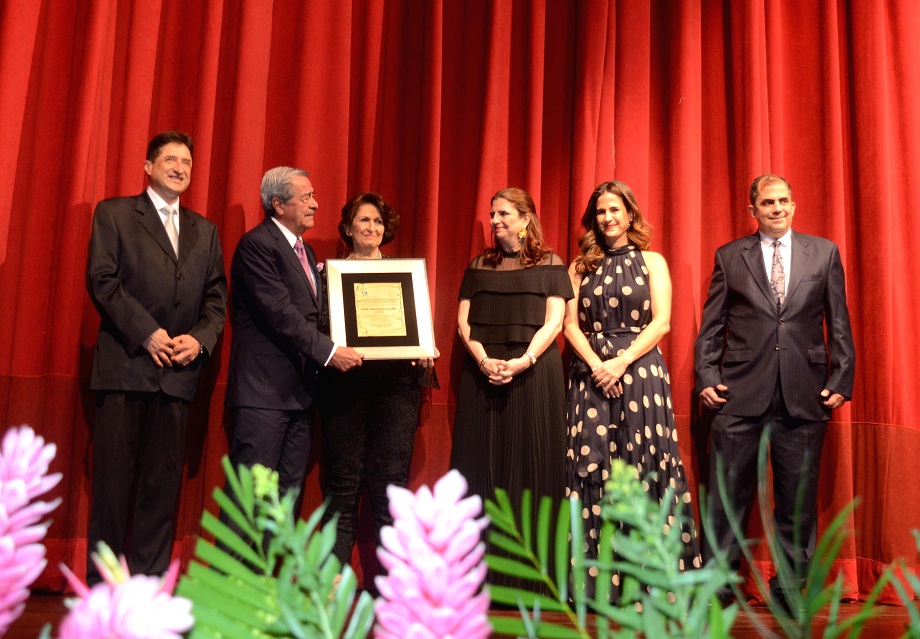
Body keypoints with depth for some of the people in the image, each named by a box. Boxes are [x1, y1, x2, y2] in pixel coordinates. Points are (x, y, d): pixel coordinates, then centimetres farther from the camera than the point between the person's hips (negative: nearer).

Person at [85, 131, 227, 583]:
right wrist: (146, 333, -12)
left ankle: (150, 578, 12)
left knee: (164, 481, 4)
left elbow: (216, 298, 14)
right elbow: (102, 280, -4)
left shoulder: (205, 231, 20)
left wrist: (199, 339, -5)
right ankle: (102, 583, 8)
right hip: (124, 364, -3)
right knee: (115, 476, -2)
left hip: (178, 371, 4)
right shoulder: (114, 213, 8)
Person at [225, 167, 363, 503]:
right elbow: (279, 312, -18)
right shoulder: (257, 243, -10)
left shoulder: (305, 251, 19)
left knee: (290, 490, 12)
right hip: (264, 389, -9)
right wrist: (328, 352, -19)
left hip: (299, 391, 9)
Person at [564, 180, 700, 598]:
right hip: (591, 372, 2)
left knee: (643, 465, -5)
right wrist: (596, 364, -10)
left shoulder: (652, 262, 9)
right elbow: (571, 324, 6)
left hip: (640, 369, -2)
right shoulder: (581, 267, 14)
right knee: (593, 465, -3)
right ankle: (596, 575, 3)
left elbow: (661, 321, -1)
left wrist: (622, 362, -12)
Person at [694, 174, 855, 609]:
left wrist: (841, 378, 1)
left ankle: (791, 588, 19)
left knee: (798, 496, 7)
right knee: (727, 494, 2)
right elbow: (711, 325, 7)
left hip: (804, 393, 1)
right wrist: (707, 377, -2)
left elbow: (838, 322, 9)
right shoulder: (729, 256, 9)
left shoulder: (824, 252, 11)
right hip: (741, 392, -1)